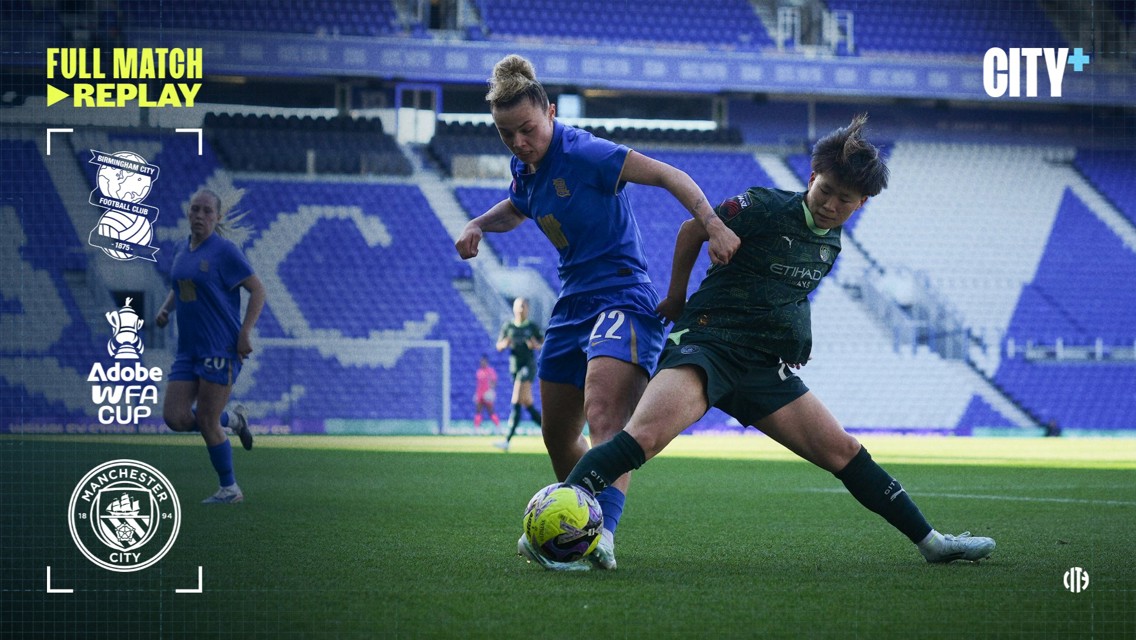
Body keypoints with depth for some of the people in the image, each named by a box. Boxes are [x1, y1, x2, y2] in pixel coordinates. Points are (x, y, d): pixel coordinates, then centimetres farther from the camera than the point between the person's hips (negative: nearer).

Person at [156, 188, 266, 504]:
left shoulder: (224, 251, -10)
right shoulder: (182, 250, 11)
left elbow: (257, 290, -9)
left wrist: (245, 333, -16)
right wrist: (165, 309, 7)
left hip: (221, 348, -7)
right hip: (188, 348, 7)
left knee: (207, 422, -5)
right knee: (175, 417, -3)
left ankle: (229, 490, 11)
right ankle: (233, 420, 23)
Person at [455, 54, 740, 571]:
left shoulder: (583, 153, -16)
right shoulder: (525, 170, 9)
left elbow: (669, 176, -19)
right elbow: (515, 209, 33)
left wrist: (714, 225, -32)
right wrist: (477, 226, 12)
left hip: (622, 299, -9)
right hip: (572, 306, 9)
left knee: (603, 414, -31)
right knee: (558, 439, 15)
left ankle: (600, 533, -48)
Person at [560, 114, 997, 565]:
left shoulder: (832, 238, 11)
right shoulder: (764, 208, -9)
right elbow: (693, 231, 6)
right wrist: (677, 300, 14)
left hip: (766, 368, 6)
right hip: (706, 341, -6)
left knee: (844, 453, 5)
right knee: (644, 436, -31)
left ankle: (931, 542, 15)